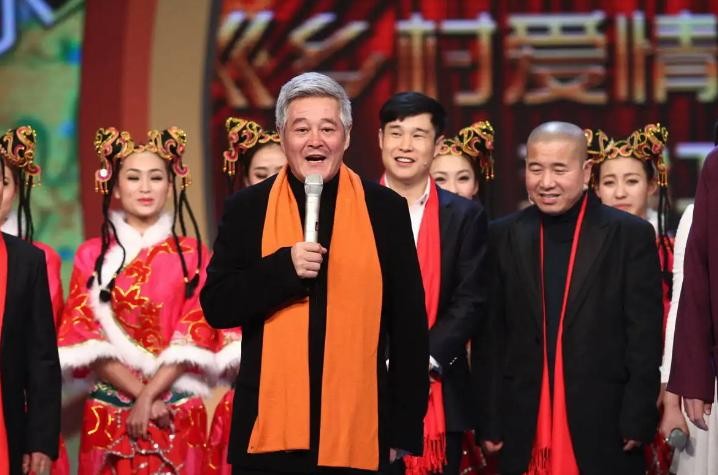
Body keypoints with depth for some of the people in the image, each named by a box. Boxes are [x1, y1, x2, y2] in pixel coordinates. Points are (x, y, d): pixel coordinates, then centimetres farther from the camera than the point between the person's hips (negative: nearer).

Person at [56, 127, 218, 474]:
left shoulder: (191, 254, 5)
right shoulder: (92, 255, 4)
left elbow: (196, 335, -2)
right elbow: (84, 336, -2)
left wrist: (149, 396, -12)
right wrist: (138, 392, -11)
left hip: (178, 412, 0)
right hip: (109, 412, 0)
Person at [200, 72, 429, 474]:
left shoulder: (384, 209, 4)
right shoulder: (248, 209, 5)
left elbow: (409, 324, 5)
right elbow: (217, 306, 0)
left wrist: (405, 427, 2)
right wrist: (283, 267, -15)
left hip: (357, 432, 0)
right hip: (269, 430, 0)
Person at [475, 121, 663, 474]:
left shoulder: (631, 235, 0)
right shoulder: (503, 236, 7)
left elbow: (645, 337, -2)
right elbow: (490, 336, 7)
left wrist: (638, 421, -7)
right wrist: (489, 420, 2)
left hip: (604, 425, -2)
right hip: (523, 426, 2)